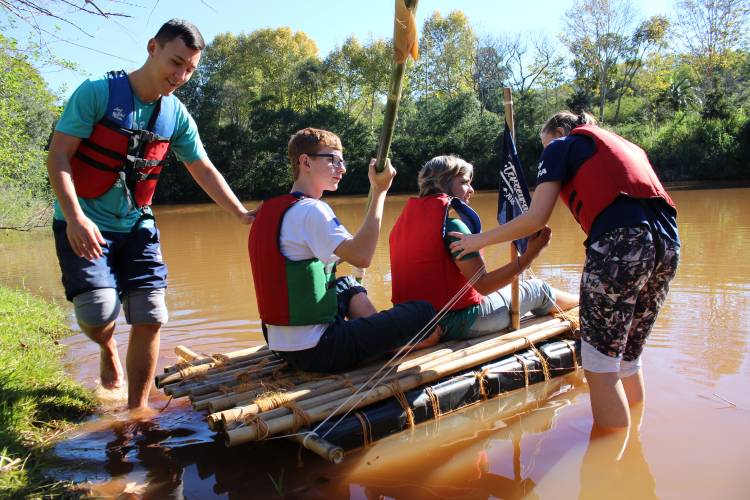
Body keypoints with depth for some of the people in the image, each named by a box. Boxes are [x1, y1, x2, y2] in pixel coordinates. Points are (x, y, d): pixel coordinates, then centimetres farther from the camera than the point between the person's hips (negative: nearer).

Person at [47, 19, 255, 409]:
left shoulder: (177, 116, 2)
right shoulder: (97, 92, -12)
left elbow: (204, 170, 9)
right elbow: (57, 157, -14)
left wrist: (241, 214, 0)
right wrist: (75, 217, -27)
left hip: (137, 226, 4)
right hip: (83, 226, -4)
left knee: (150, 317, -3)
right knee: (99, 315, -18)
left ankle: (137, 410, 13)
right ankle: (108, 349, 21)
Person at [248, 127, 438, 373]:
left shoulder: (271, 208, 11)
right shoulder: (311, 210, -17)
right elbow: (361, 257, -29)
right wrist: (380, 191, -22)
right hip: (315, 351, -9)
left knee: (349, 285, 34)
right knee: (423, 312, -8)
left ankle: (380, 337, 20)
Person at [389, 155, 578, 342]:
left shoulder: (404, 220, 3)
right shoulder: (452, 226, -21)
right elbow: (483, 285, -23)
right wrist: (529, 256, -24)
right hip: (458, 323, -8)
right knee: (537, 289, 13)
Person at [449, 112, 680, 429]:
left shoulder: (561, 146, 14)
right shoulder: (628, 145, 34)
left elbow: (536, 218, 3)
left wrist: (480, 240, 13)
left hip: (620, 240, -8)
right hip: (667, 244, 8)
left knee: (600, 366, 0)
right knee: (628, 359, 19)